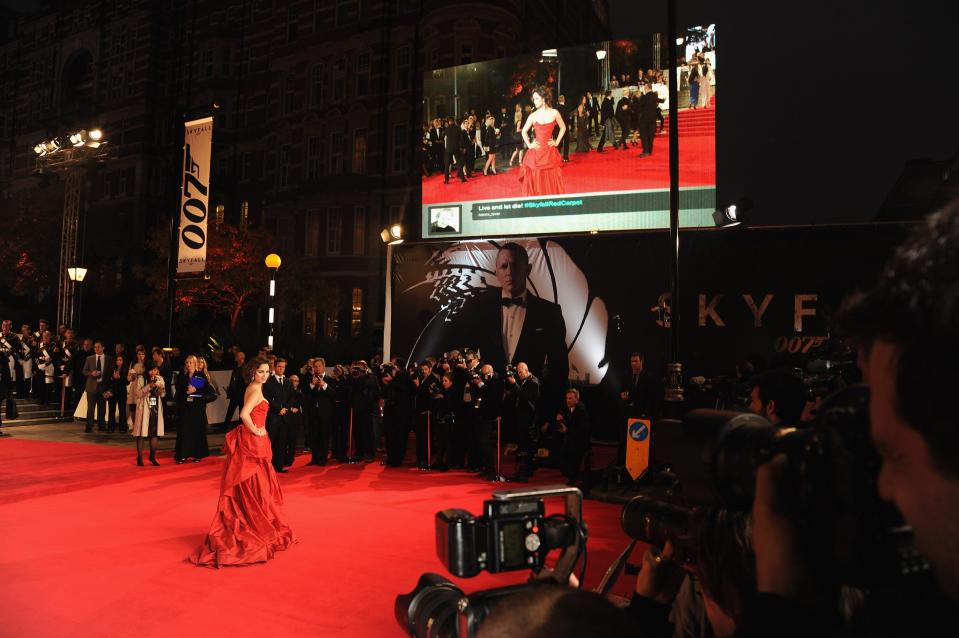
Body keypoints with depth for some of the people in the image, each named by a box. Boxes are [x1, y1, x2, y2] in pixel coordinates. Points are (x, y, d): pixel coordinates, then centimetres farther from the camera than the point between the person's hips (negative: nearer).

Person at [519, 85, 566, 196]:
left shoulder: (554, 113, 1)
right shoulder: (533, 116, 1)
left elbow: (563, 128, 15)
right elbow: (524, 131, 14)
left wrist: (557, 142, 6)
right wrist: (529, 144, 3)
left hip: (550, 153, 0)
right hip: (536, 153, 0)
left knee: (552, 181, 2)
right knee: (536, 182, 0)